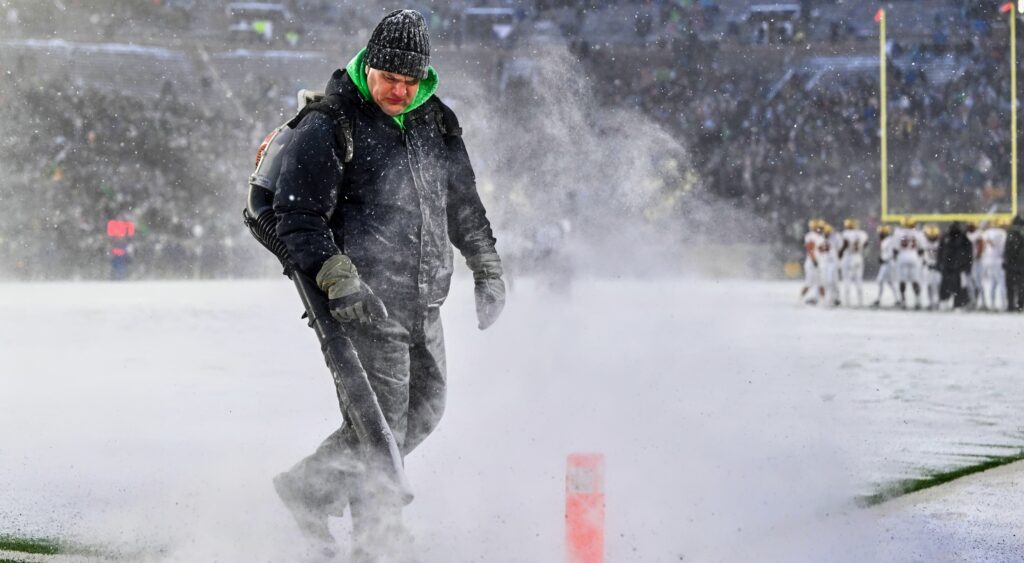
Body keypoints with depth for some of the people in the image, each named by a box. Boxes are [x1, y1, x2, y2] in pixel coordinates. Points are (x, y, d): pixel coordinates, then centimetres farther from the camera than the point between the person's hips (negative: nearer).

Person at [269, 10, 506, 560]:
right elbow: (297, 214, -12)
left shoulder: (435, 123, 11)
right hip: (365, 300, -7)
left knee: (424, 409, 12)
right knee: (381, 421, -8)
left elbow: (463, 203, 25)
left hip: (424, 304, 7)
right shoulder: (329, 127, -9)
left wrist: (487, 268, 23)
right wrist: (337, 278, -23)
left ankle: (311, 488, 23)